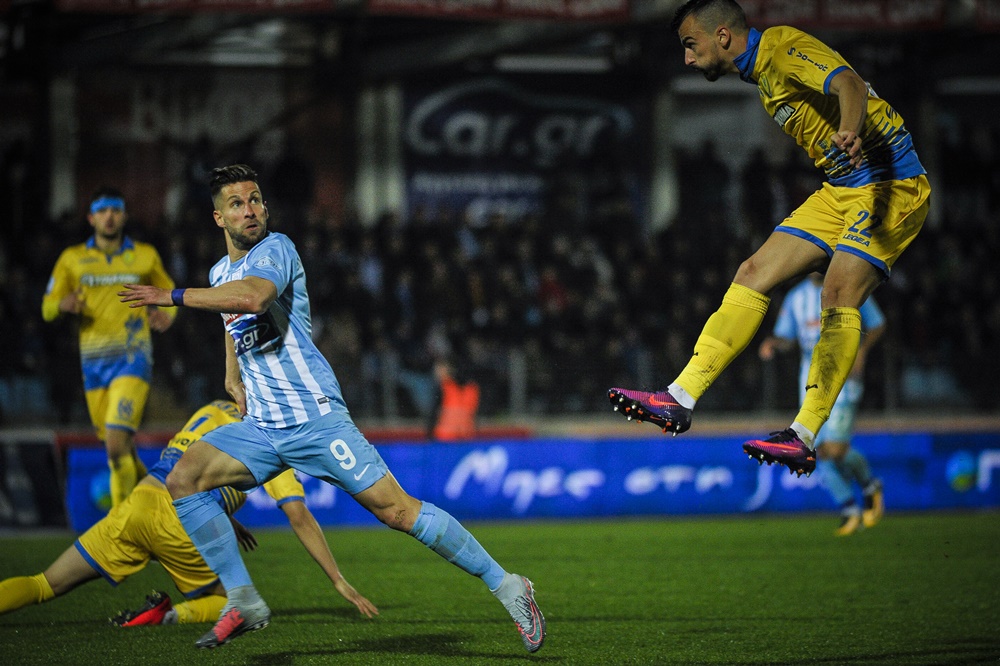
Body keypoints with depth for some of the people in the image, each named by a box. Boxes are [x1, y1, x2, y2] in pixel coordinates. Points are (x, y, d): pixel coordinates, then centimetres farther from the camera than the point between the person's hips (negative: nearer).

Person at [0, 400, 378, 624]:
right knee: (229, 602, 19)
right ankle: (175, 614, -11)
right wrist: (339, 582, 6)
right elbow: (299, 518, 3)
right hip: (183, 525, -4)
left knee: (44, 586, 7)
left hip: (140, 501, 4)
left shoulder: (212, 411, 26)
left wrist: (226, 520, 45)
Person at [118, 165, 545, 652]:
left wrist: (173, 296, -29)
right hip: (261, 426, 7)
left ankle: (506, 586, -2)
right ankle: (243, 602, -7)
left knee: (396, 509, -12)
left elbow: (252, 297, -33)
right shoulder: (220, 273, 14)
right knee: (182, 480, -11)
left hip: (315, 417, -7)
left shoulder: (275, 249, -10)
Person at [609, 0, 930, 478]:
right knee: (754, 274, 1)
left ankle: (803, 439, -26)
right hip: (840, 191, 9)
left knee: (839, 294, -23)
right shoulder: (761, 72, 14)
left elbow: (849, 84, -32)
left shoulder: (785, 48, -15)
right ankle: (680, 400, -1)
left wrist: (850, 134, -53)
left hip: (890, 184, -9)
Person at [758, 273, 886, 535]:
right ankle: (850, 511, 18)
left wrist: (861, 350, -13)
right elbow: (786, 338, 13)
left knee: (836, 449, -15)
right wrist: (772, 343, -10)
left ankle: (870, 486, 14)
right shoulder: (796, 297, 8)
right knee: (821, 453, 0)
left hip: (844, 374, -4)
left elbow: (877, 326, 5)